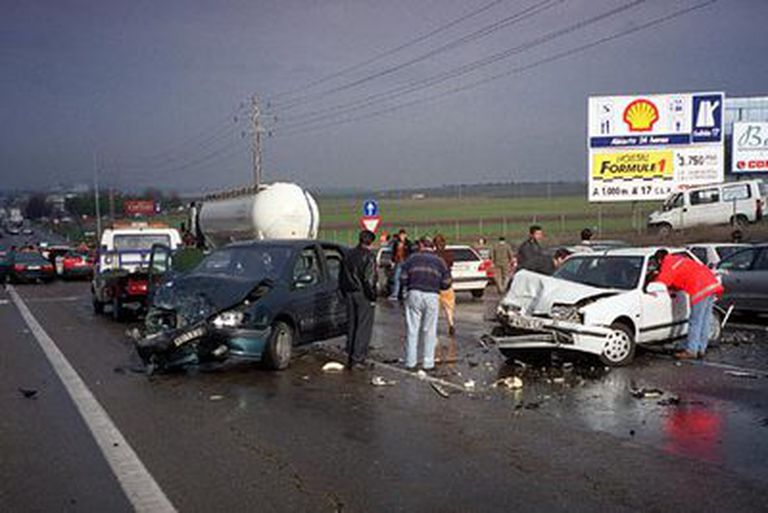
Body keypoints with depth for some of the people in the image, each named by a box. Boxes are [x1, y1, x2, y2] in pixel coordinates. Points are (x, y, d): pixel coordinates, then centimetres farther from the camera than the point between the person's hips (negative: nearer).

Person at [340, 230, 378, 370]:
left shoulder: (349, 255, 10)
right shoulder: (369, 256, -12)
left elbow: (343, 278, 14)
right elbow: (369, 280, -16)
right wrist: (372, 297, -8)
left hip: (350, 294, 7)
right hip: (363, 295, -7)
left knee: (351, 326, 13)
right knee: (363, 328, -2)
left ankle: (350, 357, 17)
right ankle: (357, 359, -4)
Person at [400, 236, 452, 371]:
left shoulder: (412, 258, 5)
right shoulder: (439, 261, 8)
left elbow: (403, 278, 0)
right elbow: (446, 283, 3)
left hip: (414, 294, 0)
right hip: (432, 296, 0)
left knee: (412, 330, 6)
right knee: (430, 331, 7)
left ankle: (410, 362, 9)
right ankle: (428, 363, 9)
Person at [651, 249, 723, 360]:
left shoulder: (668, 265, -2)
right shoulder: (679, 259, 26)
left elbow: (660, 283, -3)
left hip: (701, 289, -9)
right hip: (712, 284, 9)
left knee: (695, 322, -3)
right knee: (705, 321, 13)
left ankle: (691, 351, 2)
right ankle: (701, 349, 19)